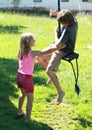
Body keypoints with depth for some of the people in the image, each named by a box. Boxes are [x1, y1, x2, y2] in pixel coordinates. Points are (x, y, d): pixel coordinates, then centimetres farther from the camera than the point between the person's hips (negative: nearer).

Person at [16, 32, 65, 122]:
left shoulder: (20, 52, 3)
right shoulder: (32, 53, -16)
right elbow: (47, 51, -11)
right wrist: (58, 47, 1)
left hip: (19, 75, 8)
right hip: (27, 78, -8)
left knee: (23, 94, 28)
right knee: (30, 98, 3)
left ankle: (19, 112, 42)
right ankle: (27, 119, 5)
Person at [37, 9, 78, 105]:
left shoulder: (67, 30, -34)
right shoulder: (74, 20, -10)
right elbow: (64, 16, 16)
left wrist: (56, 33, -17)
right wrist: (56, 13, -2)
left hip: (62, 51, -10)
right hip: (59, 47, 10)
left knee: (49, 71, -22)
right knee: (39, 57, 16)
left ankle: (60, 92, -10)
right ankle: (52, 75, 31)